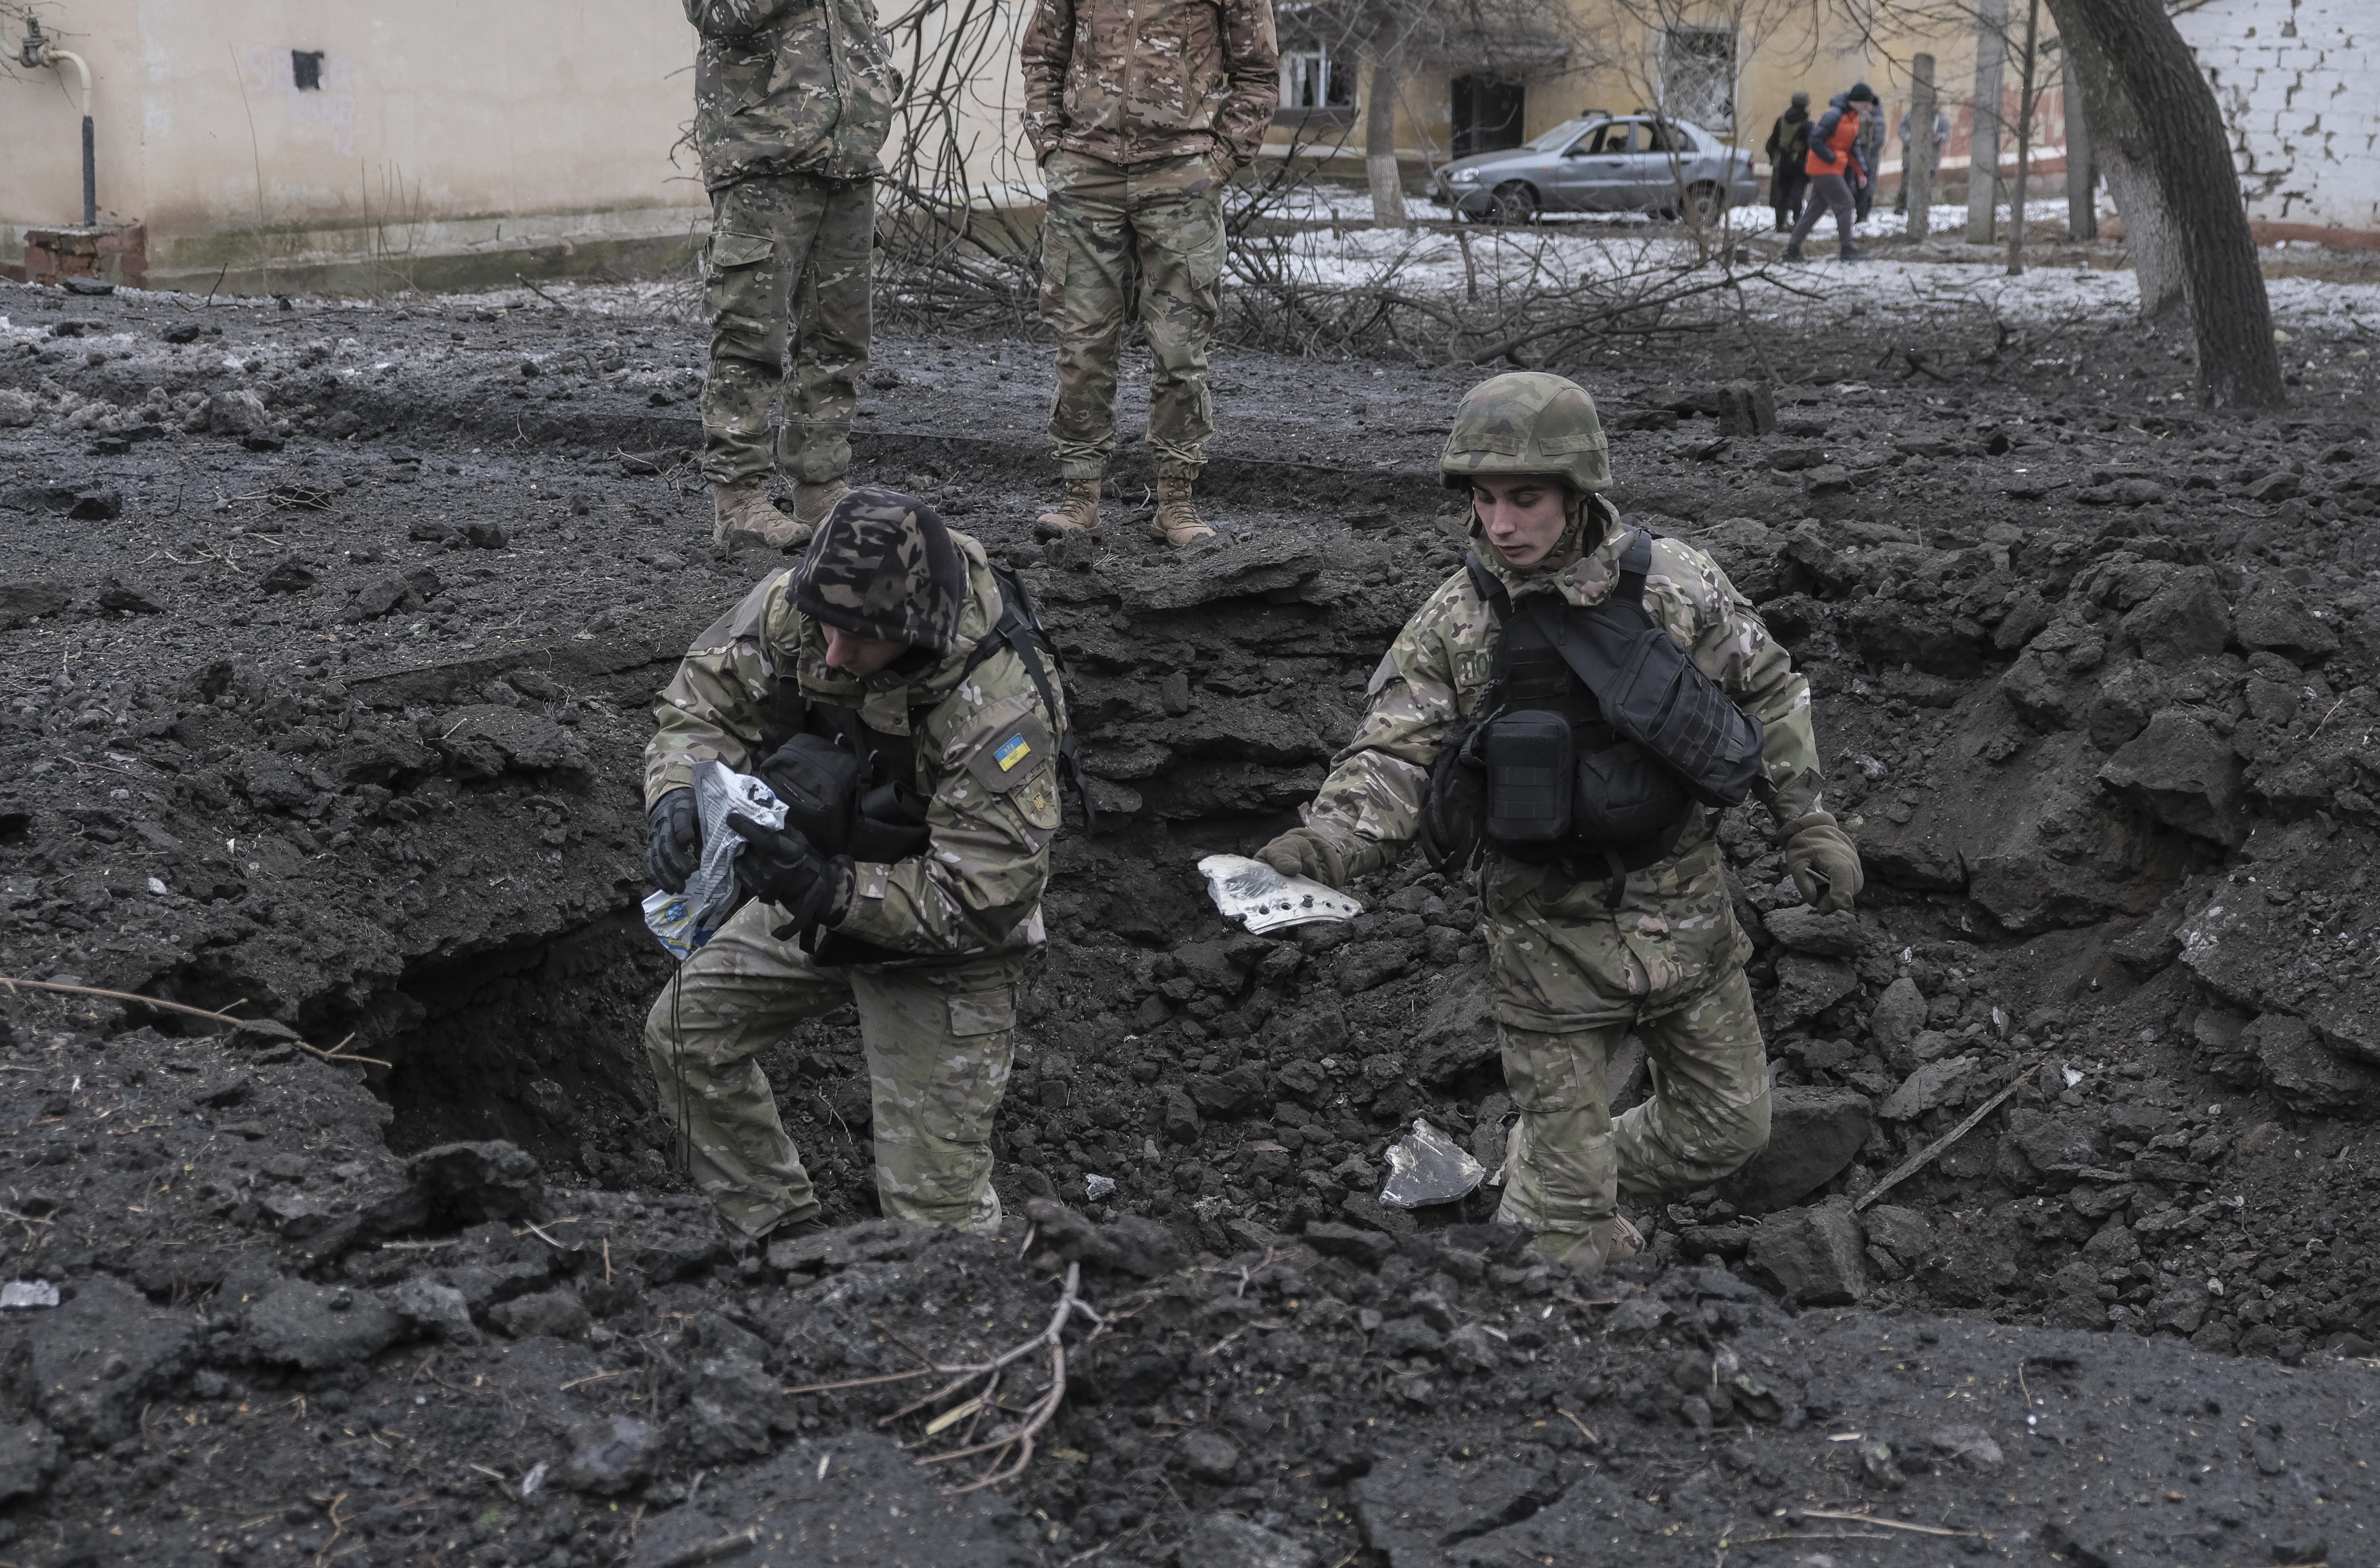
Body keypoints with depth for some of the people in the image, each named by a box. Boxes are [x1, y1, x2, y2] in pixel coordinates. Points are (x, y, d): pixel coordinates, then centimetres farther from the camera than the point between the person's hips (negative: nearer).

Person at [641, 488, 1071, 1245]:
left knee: (931, 1199, -9)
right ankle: (778, 1237, 26)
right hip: (818, 895, 7)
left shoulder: (1001, 711, -36)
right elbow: (703, 700, -7)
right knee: (684, 1033, 12)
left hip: (939, 953, -6)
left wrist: (829, 891, -43)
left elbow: (978, 902, -33)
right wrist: (679, 794, -29)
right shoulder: (792, 607, -20)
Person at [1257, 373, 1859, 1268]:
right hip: (1550, 927, -3)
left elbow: (1768, 692, 6)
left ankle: (1536, 1200, 38)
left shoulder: (1679, 585, -7)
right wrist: (1325, 843, -31)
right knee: (1568, 1175, 3)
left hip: (1683, 911, 3)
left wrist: (1806, 823, 6)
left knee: (1729, 1126, 16)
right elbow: (1393, 756, -13)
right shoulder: (1453, 626, -10)